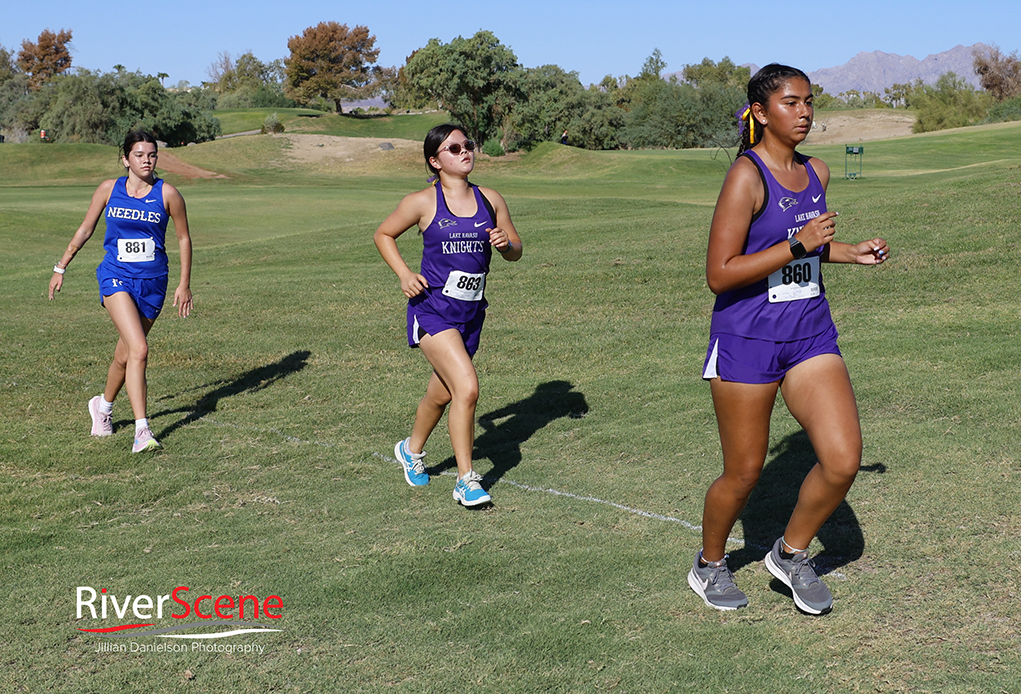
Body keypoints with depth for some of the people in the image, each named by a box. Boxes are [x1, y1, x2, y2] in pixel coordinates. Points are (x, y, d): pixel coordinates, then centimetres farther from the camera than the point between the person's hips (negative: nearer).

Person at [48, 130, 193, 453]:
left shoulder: (167, 193, -3)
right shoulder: (108, 189, 1)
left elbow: (183, 238, 6)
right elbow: (85, 229, 13)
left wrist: (184, 285, 5)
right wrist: (61, 267, 17)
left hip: (153, 282, 1)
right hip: (116, 277, -1)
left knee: (125, 355, 13)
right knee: (139, 349, -20)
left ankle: (104, 405, 43)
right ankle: (141, 430, -20)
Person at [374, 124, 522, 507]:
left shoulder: (491, 200, 5)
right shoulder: (423, 202, -6)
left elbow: (515, 251, 14)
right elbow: (383, 234, 8)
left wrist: (506, 244, -9)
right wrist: (404, 274, -6)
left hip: (471, 313, 5)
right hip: (432, 308, -5)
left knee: (442, 394, 18)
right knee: (467, 388, -19)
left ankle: (412, 450, 47)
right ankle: (466, 479, -6)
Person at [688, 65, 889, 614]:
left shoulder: (816, 173, 8)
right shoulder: (746, 176, -14)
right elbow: (720, 274, -20)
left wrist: (851, 253, 10)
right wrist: (799, 243, -23)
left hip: (810, 333, 6)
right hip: (747, 340, -6)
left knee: (843, 460, -5)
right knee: (743, 474, 5)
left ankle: (791, 553, 20)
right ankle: (709, 566, 32)